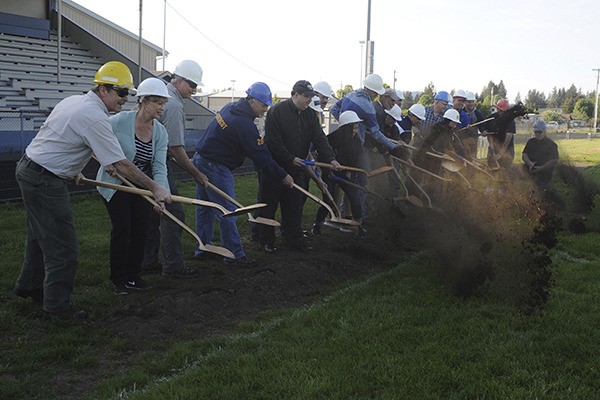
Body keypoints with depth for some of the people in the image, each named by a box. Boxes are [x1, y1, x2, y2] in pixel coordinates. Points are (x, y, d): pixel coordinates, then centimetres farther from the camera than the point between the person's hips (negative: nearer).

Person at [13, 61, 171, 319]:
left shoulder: (73, 101, 9)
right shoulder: (94, 117, -21)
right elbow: (121, 165, -21)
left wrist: (72, 171, 28)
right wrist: (155, 188, -16)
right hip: (45, 181, -11)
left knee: (41, 235, 24)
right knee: (63, 246, -3)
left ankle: (29, 286, 41)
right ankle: (57, 306, 7)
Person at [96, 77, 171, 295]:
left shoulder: (160, 132, -8)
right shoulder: (119, 121, -22)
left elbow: (159, 167, -13)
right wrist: (107, 162, -24)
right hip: (115, 184, -4)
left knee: (141, 228, 3)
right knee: (122, 228, -8)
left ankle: (133, 275, 20)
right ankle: (119, 279, 9)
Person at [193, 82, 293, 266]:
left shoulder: (231, 108, 8)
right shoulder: (244, 124, -22)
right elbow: (261, 156, -20)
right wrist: (282, 176, -13)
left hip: (201, 159, 10)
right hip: (216, 166, -10)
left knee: (205, 207, 17)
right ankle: (235, 255, 0)